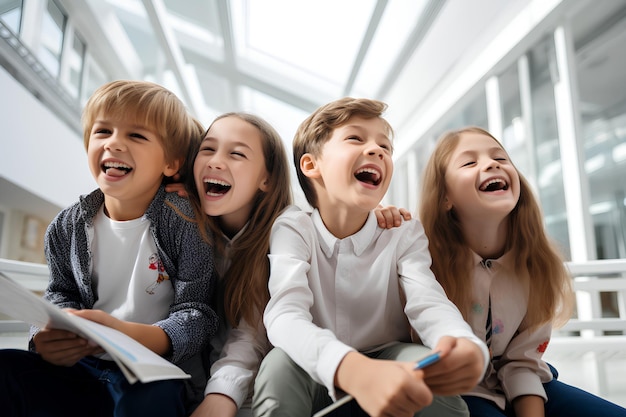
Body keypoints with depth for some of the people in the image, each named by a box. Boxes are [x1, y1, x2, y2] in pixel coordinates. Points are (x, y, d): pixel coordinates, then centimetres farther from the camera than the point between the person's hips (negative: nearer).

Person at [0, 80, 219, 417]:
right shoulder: (66, 227, 2)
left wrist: (123, 333, -31)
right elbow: (61, 295, 10)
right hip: (81, 367, 5)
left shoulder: (186, 222, -13)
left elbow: (197, 316, -14)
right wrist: (47, 335, -15)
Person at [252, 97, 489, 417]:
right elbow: (285, 315, -30)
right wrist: (351, 370, -50)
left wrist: (467, 348, -47)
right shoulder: (293, 229, -14)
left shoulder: (405, 233, -8)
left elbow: (429, 304, -22)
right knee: (280, 364, -32)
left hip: (388, 367, 1)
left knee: (431, 370, -29)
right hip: (318, 382, 0)